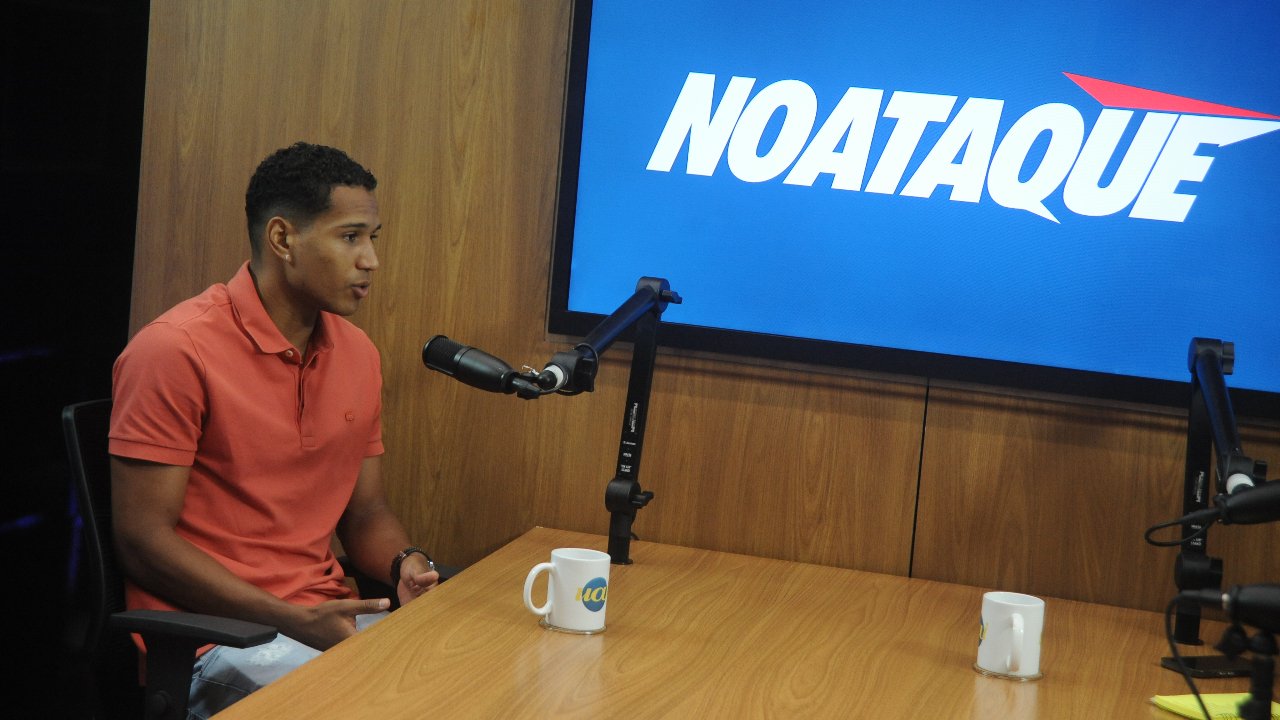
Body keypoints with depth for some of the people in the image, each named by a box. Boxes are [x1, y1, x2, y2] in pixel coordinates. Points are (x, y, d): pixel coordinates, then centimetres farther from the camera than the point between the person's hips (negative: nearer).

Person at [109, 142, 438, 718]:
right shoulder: (176, 350, -12)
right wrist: (296, 622, -19)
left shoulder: (358, 354, 10)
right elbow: (142, 539, -14)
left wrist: (406, 565, -5)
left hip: (330, 619, 7)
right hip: (213, 636, -7)